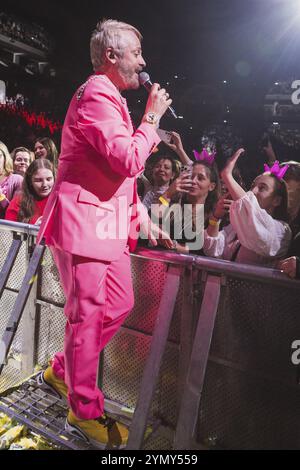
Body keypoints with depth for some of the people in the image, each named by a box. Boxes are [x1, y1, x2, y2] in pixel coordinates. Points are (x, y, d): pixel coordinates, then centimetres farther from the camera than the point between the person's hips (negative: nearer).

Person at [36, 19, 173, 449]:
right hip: (83, 220, -10)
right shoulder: (97, 95, -11)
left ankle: (60, 371, 31)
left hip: (109, 223, 10)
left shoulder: (111, 98, 24)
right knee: (88, 316, -2)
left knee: (120, 305, 13)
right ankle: (85, 412, 16)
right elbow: (129, 160, -23)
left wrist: (140, 214, 16)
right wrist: (152, 117, -8)